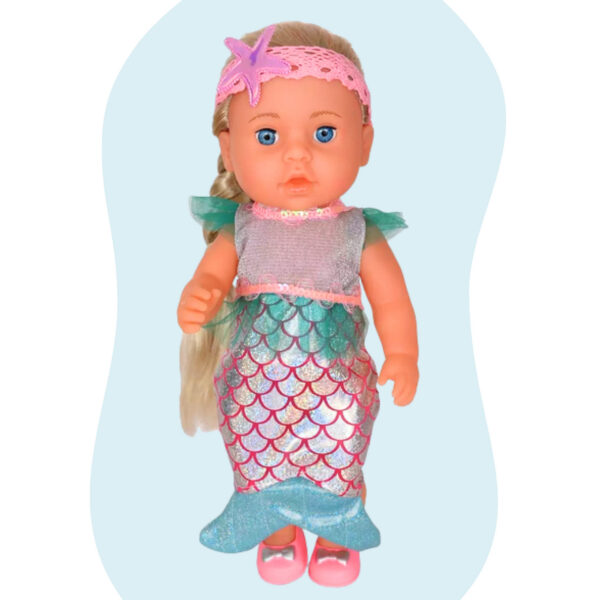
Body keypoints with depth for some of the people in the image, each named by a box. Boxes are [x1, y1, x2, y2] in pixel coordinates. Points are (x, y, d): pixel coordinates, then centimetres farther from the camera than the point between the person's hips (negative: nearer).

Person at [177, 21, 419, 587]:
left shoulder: (359, 233, -7)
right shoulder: (240, 229, -4)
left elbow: (391, 300, -6)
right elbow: (211, 276, -6)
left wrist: (402, 355, -19)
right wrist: (196, 301, -29)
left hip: (335, 383, -1)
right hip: (256, 381, 1)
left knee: (338, 466, 10)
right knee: (261, 463, 13)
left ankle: (336, 536, 36)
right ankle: (278, 532, 39)